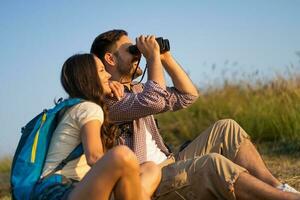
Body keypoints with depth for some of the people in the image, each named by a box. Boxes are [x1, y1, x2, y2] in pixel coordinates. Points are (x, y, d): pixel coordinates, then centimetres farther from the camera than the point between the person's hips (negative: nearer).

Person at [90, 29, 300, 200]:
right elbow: (155, 102, -24)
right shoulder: (105, 96, -9)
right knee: (212, 164, -33)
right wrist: (153, 56, -11)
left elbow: (188, 95, 21)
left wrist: (166, 58, 11)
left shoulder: (137, 90, 22)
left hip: (168, 166, 10)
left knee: (226, 129, -1)